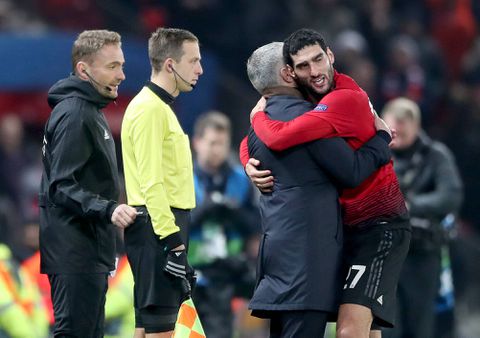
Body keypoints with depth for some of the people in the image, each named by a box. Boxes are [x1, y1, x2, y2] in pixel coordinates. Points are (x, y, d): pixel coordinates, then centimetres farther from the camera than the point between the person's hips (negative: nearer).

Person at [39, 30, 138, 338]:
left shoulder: (91, 111, 18)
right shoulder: (74, 114, -15)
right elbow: (62, 187, -22)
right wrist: (107, 209, -33)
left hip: (90, 252, 11)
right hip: (75, 251, -11)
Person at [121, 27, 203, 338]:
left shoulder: (160, 107, 19)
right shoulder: (150, 108, -13)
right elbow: (151, 183, -20)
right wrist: (173, 241, -23)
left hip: (163, 226, 11)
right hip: (159, 227, -11)